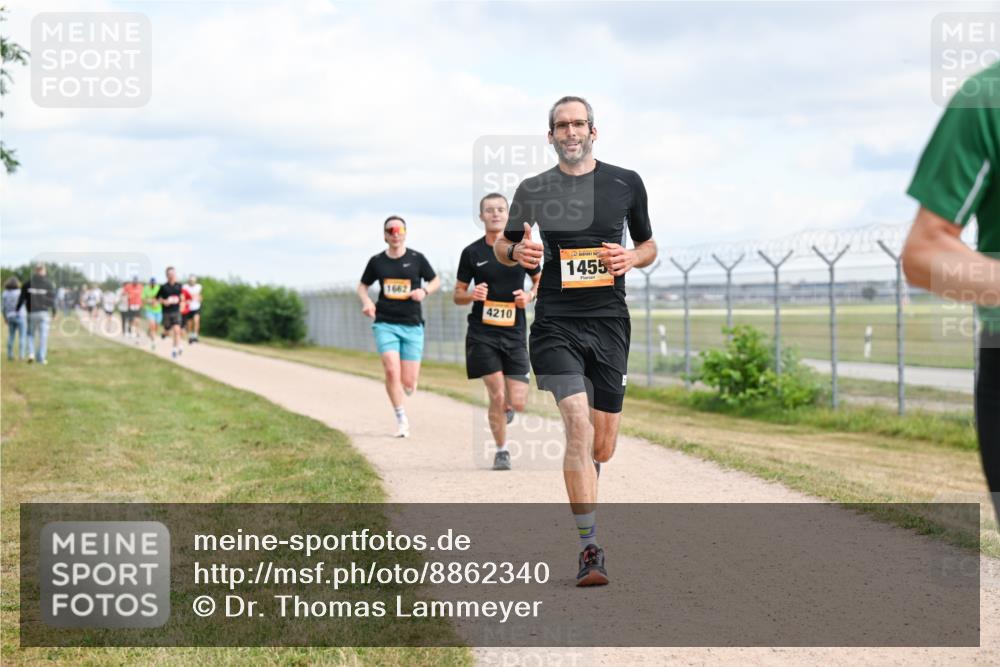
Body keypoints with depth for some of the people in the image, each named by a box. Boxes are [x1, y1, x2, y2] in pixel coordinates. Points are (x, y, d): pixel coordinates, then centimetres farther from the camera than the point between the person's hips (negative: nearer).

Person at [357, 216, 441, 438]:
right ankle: (401, 419, -4)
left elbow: (436, 280, 12)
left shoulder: (416, 259, 1)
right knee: (392, 371, -19)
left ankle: (406, 390, 36)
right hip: (385, 323, 0)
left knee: (408, 383, -3)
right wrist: (366, 301, -4)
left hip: (412, 325, 0)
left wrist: (425, 290, -9)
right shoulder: (377, 261, 4)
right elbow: (362, 286, 17)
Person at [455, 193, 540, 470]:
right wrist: (472, 295, -15)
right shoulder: (472, 253, 1)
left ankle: (506, 407, 34)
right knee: (496, 394, -9)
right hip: (482, 333, -1)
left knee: (517, 402, -4)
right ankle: (501, 451, 11)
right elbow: (458, 294, 7)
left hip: (514, 333, 1)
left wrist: (530, 295, -6)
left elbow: (539, 280, 16)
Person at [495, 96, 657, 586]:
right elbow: (501, 246, 17)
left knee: (602, 448, 5)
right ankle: (590, 550, -16)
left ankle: (583, 499, 40)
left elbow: (648, 245, 19)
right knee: (578, 426, -19)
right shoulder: (533, 190, 6)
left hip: (610, 322, 2)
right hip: (556, 323, -2)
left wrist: (631, 258, -5)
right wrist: (517, 251, -7)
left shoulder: (625, 183, 8)